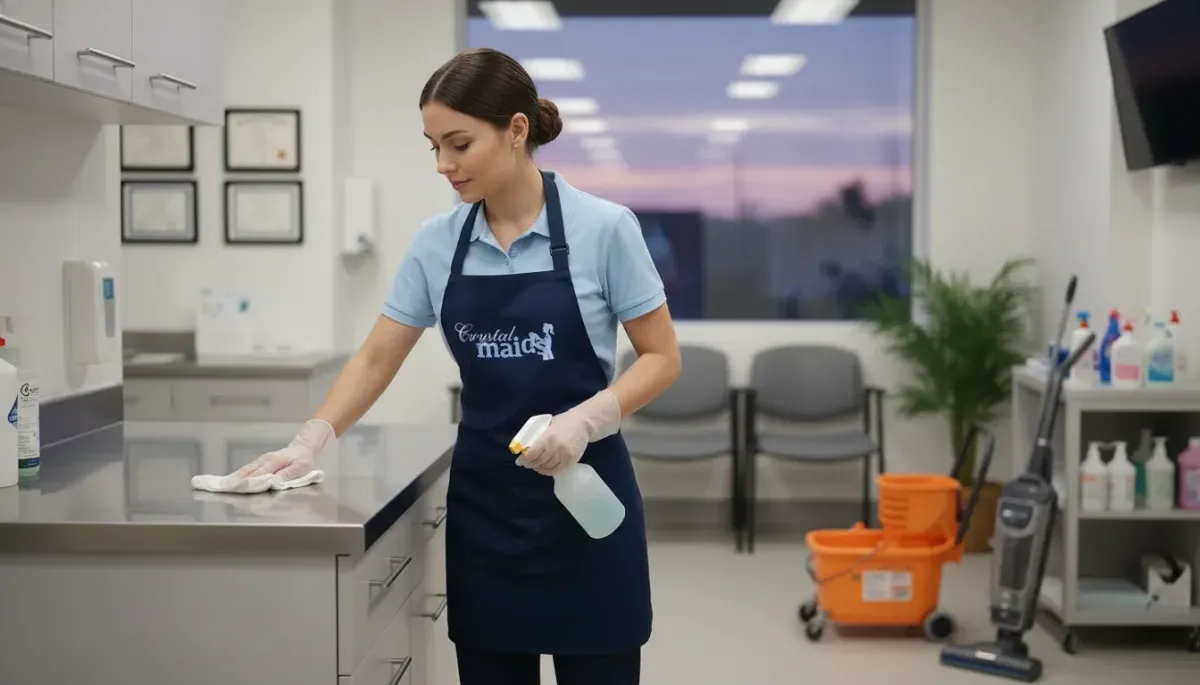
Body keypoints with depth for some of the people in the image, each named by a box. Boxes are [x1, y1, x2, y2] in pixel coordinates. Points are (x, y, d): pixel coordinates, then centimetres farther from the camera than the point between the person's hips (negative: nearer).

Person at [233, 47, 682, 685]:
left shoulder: (604, 227, -10)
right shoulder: (436, 243, 2)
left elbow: (662, 356, -6)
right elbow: (376, 359, 6)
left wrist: (585, 418, -22)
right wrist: (310, 441, -8)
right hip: (483, 501, 4)